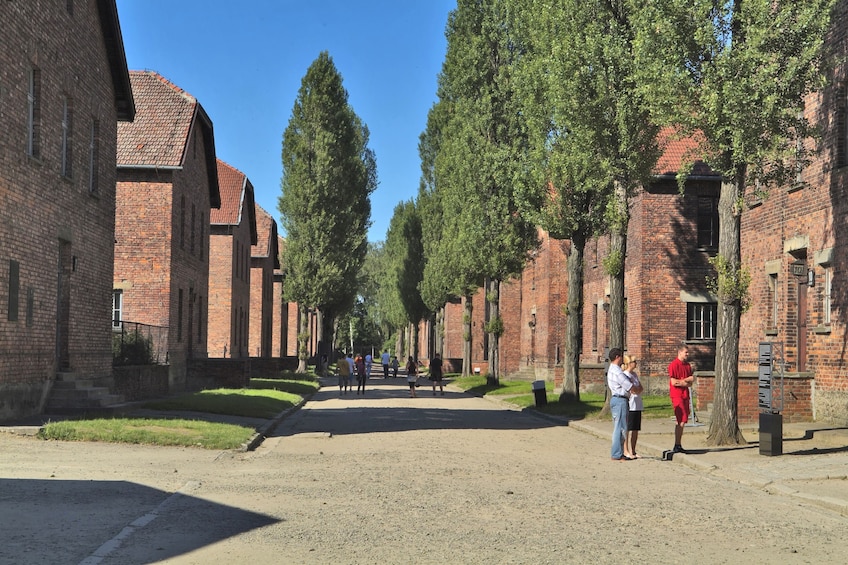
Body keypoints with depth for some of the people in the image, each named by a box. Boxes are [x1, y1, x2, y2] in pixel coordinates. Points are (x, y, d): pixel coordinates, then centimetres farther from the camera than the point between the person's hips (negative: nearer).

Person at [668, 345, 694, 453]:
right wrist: (687, 380, -5)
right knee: (681, 421, -11)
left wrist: (681, 382, -6)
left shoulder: (687, 365, 16)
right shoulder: (674, 365, -8)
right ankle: (677, 446, -7)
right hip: (677, 395, -8)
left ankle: (678, 445, 11)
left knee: (683, 421, 7)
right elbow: (674, 382, -15)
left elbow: (690, 383, 15)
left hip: (685, 395, 8)